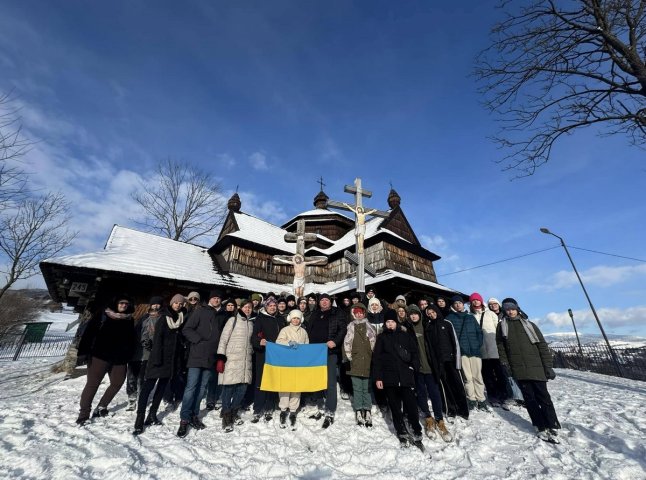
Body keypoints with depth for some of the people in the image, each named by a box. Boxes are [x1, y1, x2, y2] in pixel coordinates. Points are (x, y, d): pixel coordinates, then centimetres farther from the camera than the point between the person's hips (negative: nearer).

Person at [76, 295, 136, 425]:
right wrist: (83, 352, -15)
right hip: (100, 355, -4)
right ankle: (84, 414, 16)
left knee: (117, 383, 9)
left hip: (119, 358, 4)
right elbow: (89, 332, -8)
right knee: (92, 384, 1)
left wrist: (129, 357, 10)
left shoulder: (129, 320, 6)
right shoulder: (102, 315, -4)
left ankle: (101, 407, 28)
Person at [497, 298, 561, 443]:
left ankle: (552, 427, 13)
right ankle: (542, 428, 11)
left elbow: (542, 346, 4)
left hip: (536, 367, 0)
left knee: (543, 397, 2)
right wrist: (505, 365, 0)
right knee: (529, 399, 2)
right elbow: (501, 347, 8)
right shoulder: (502, 326, 8)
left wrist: (548, 367, -2)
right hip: (518, 370, 0)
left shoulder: (529, 325, 6)